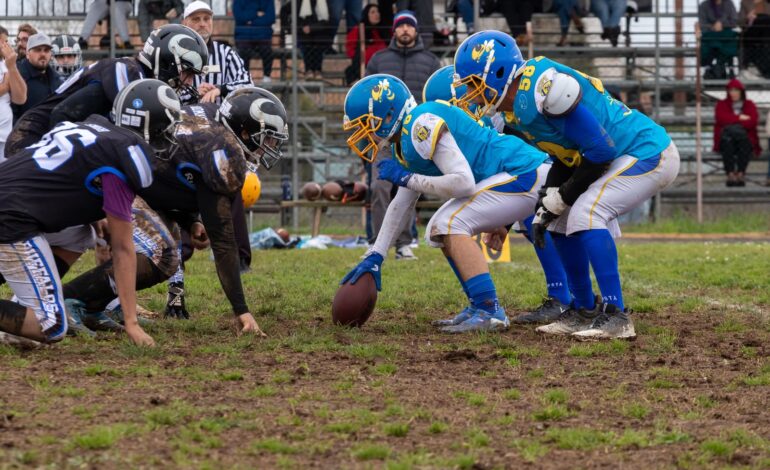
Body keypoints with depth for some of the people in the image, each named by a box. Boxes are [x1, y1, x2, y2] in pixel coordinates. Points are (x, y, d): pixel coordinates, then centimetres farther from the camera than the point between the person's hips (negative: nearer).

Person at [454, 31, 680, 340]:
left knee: (585, 215, -24)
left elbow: (600, 150, -24)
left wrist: (560, 198, -14)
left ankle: (615, 316, -23)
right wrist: (545, 209, 4)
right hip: (627, 159, 10)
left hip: (649, 152, -10)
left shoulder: (543, 88, -26)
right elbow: (566, 158, 16)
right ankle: (585, 312, 19)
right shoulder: (518, 108, 6)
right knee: (562, 223, 10)